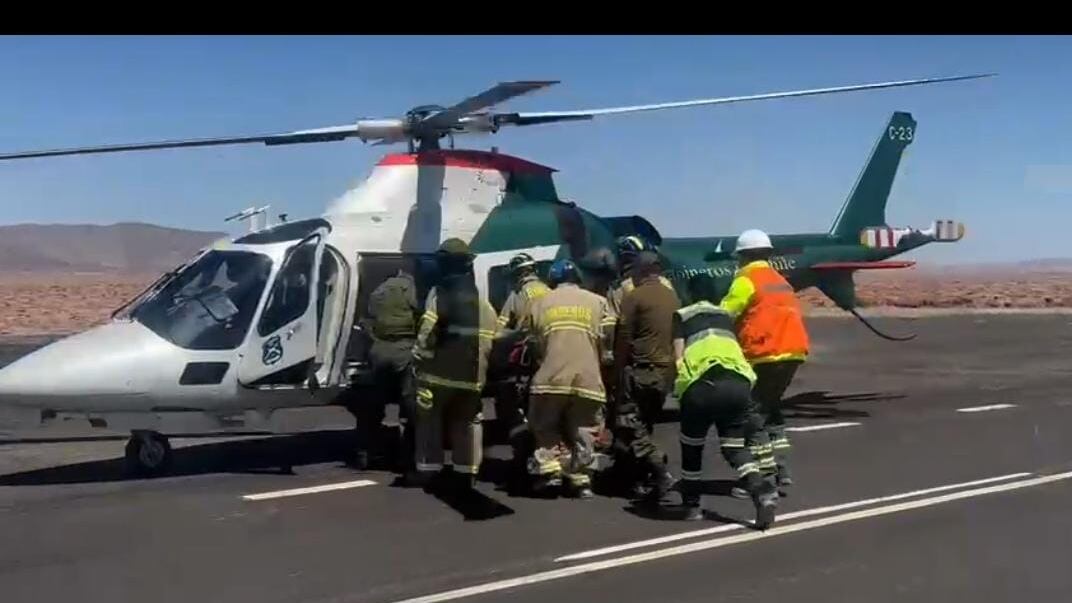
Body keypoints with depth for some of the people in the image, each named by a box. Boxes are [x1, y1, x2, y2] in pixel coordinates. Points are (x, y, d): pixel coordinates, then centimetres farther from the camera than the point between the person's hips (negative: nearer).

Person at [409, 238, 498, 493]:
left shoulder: (440, 294, -8)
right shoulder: (484, 304, 12)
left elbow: (427, 333, -15)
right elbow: (490, 341, 11)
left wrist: (419, 357, -7)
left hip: (439, 372, -5)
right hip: (472, 375, 5)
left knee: (430, 418, 7)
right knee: (467, 422, 12)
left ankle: (427, 469, 9)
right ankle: (466, 472, 10)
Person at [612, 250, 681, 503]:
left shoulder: (634, 296, -9)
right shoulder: (672, 297, 12)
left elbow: (623, 339, -10)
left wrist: (618, 371, -2)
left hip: (641, 370, -8)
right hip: (666, 371, 8)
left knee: (629, 428, -4)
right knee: (644, 426, 17)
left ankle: (660, 472, -15)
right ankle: (640, 475, 17)